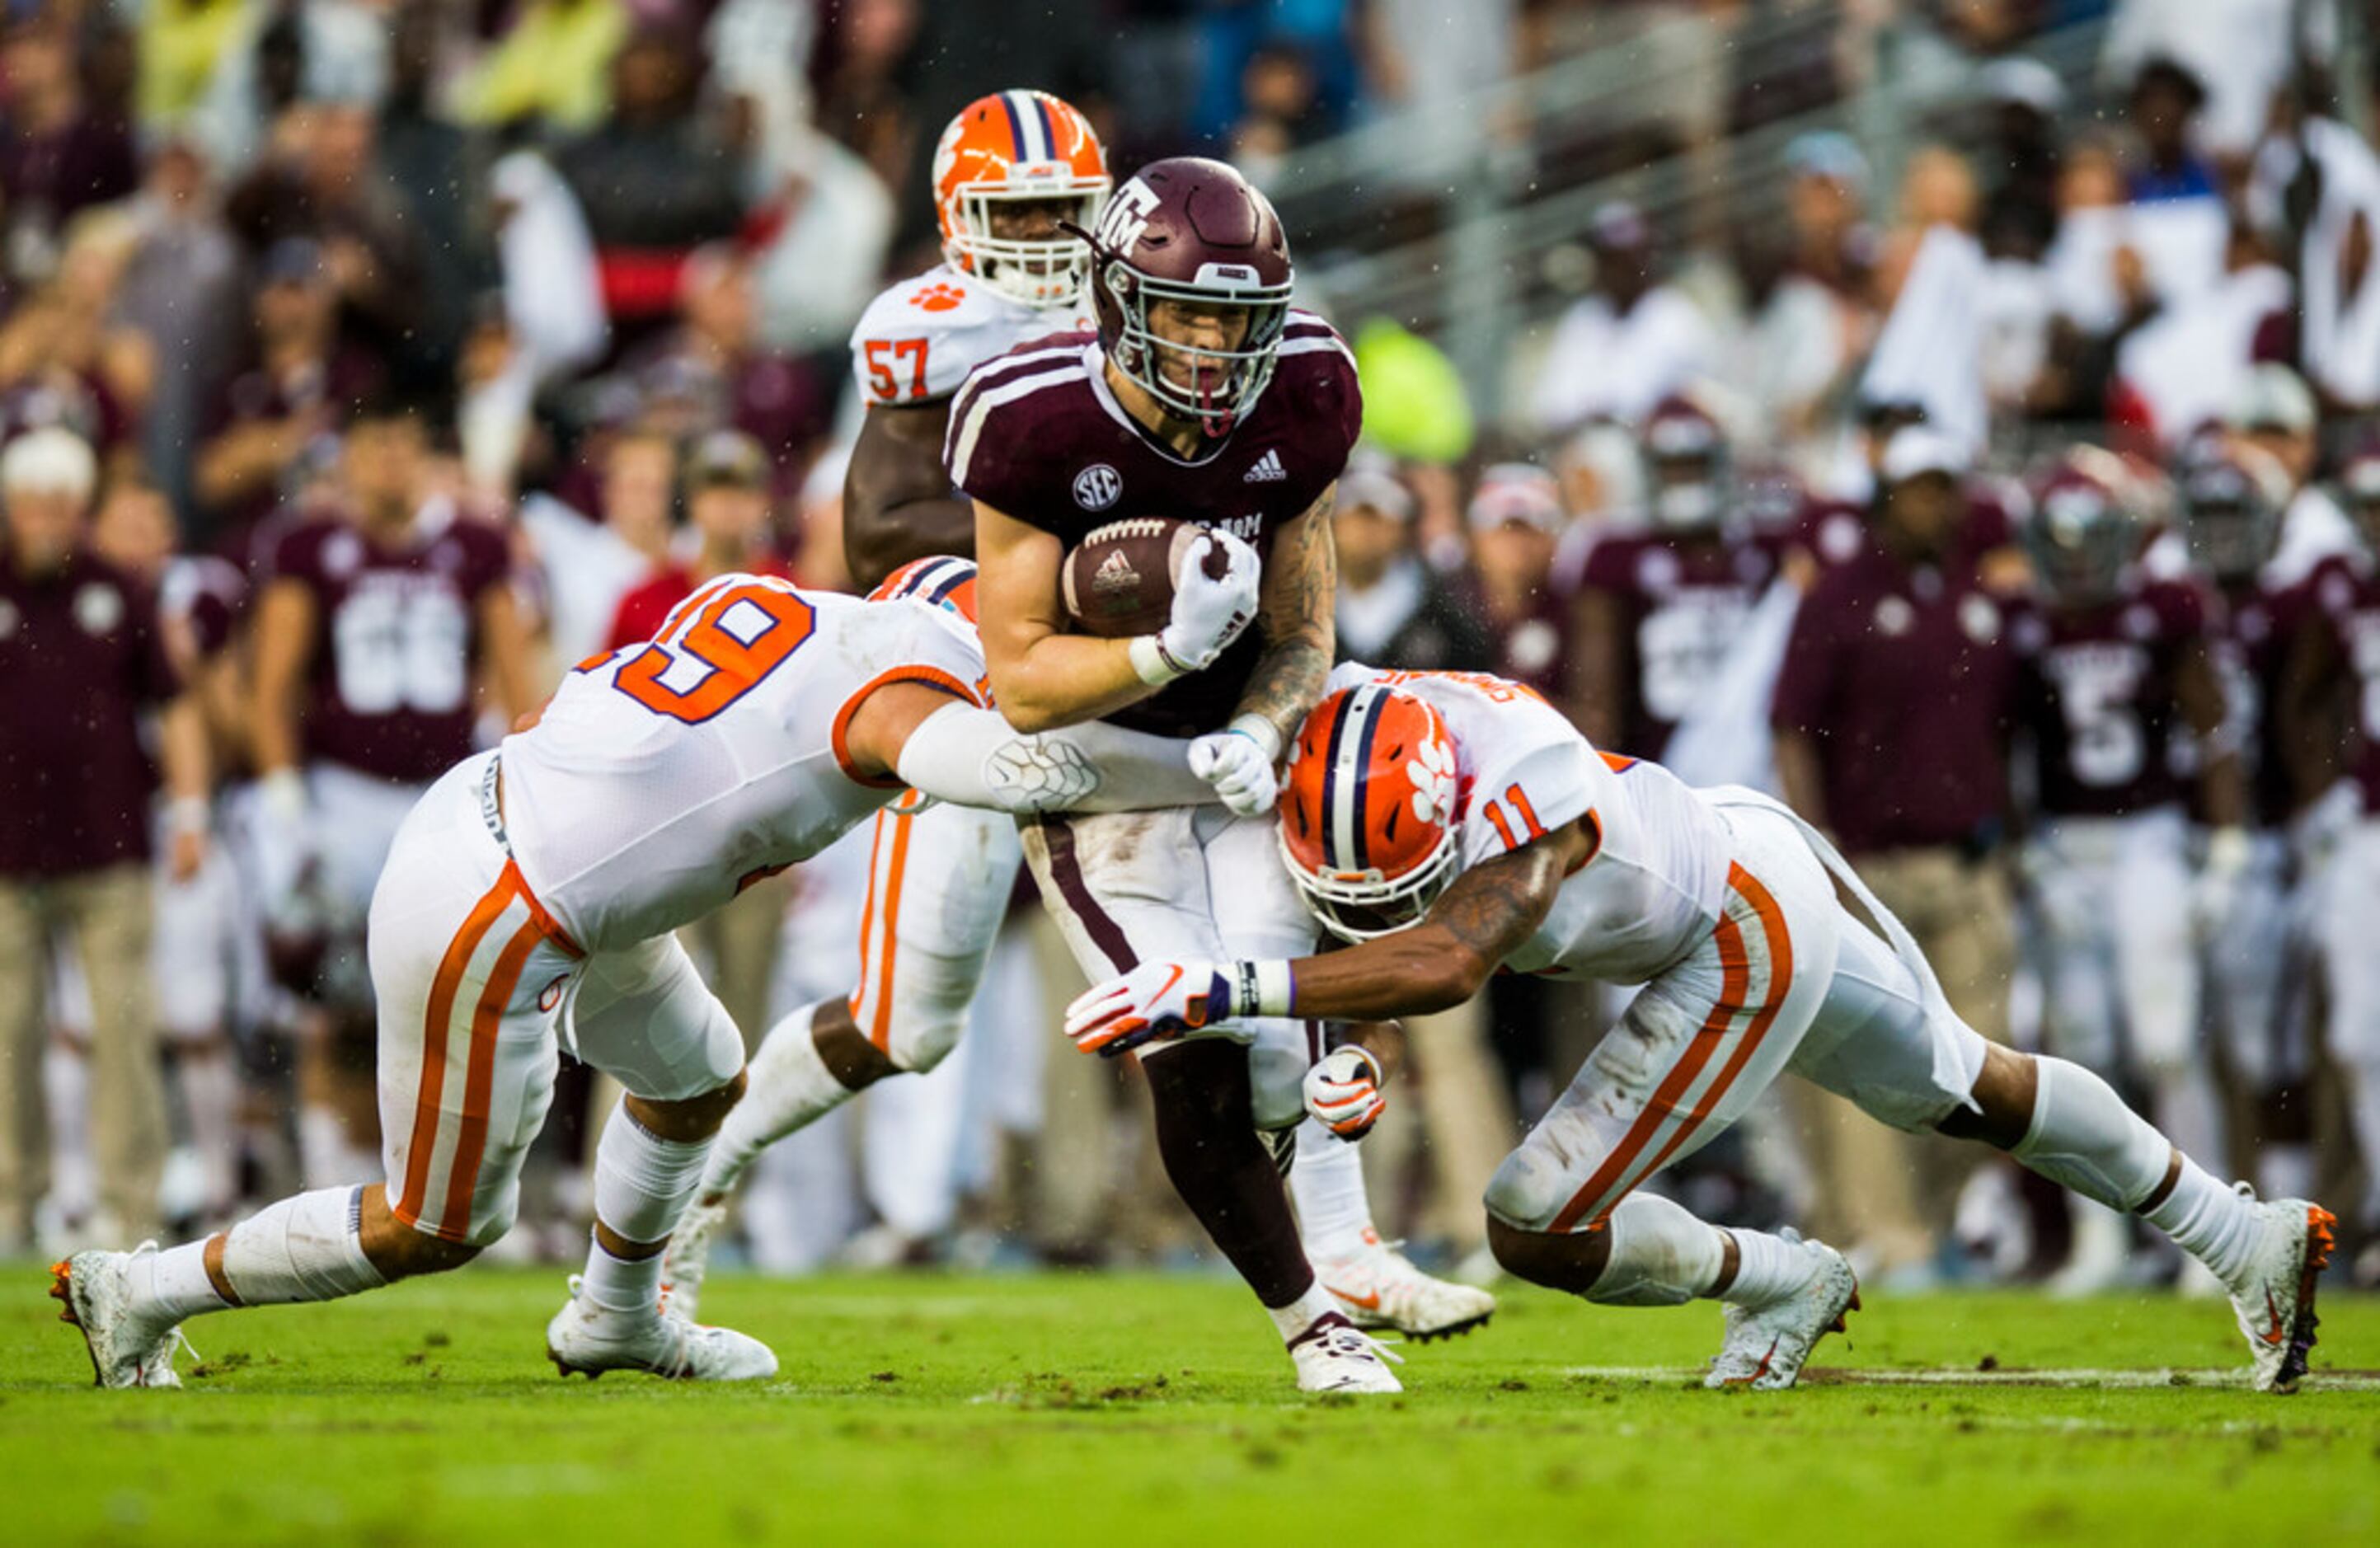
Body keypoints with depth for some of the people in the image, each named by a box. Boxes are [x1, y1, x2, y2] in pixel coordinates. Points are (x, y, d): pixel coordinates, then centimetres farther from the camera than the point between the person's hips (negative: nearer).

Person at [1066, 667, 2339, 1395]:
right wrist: (1343, 1048, -19)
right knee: (1969, 1093, 28)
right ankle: (2245, 1239, 47)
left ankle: (1780, 1284, 18)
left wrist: (1226, 990, -62)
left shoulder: (1526, 799, -42)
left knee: (1538, 1229, -10)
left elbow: (1442, 963, -58)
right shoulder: (1348, 738, -20)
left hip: (1749, 944, -8)